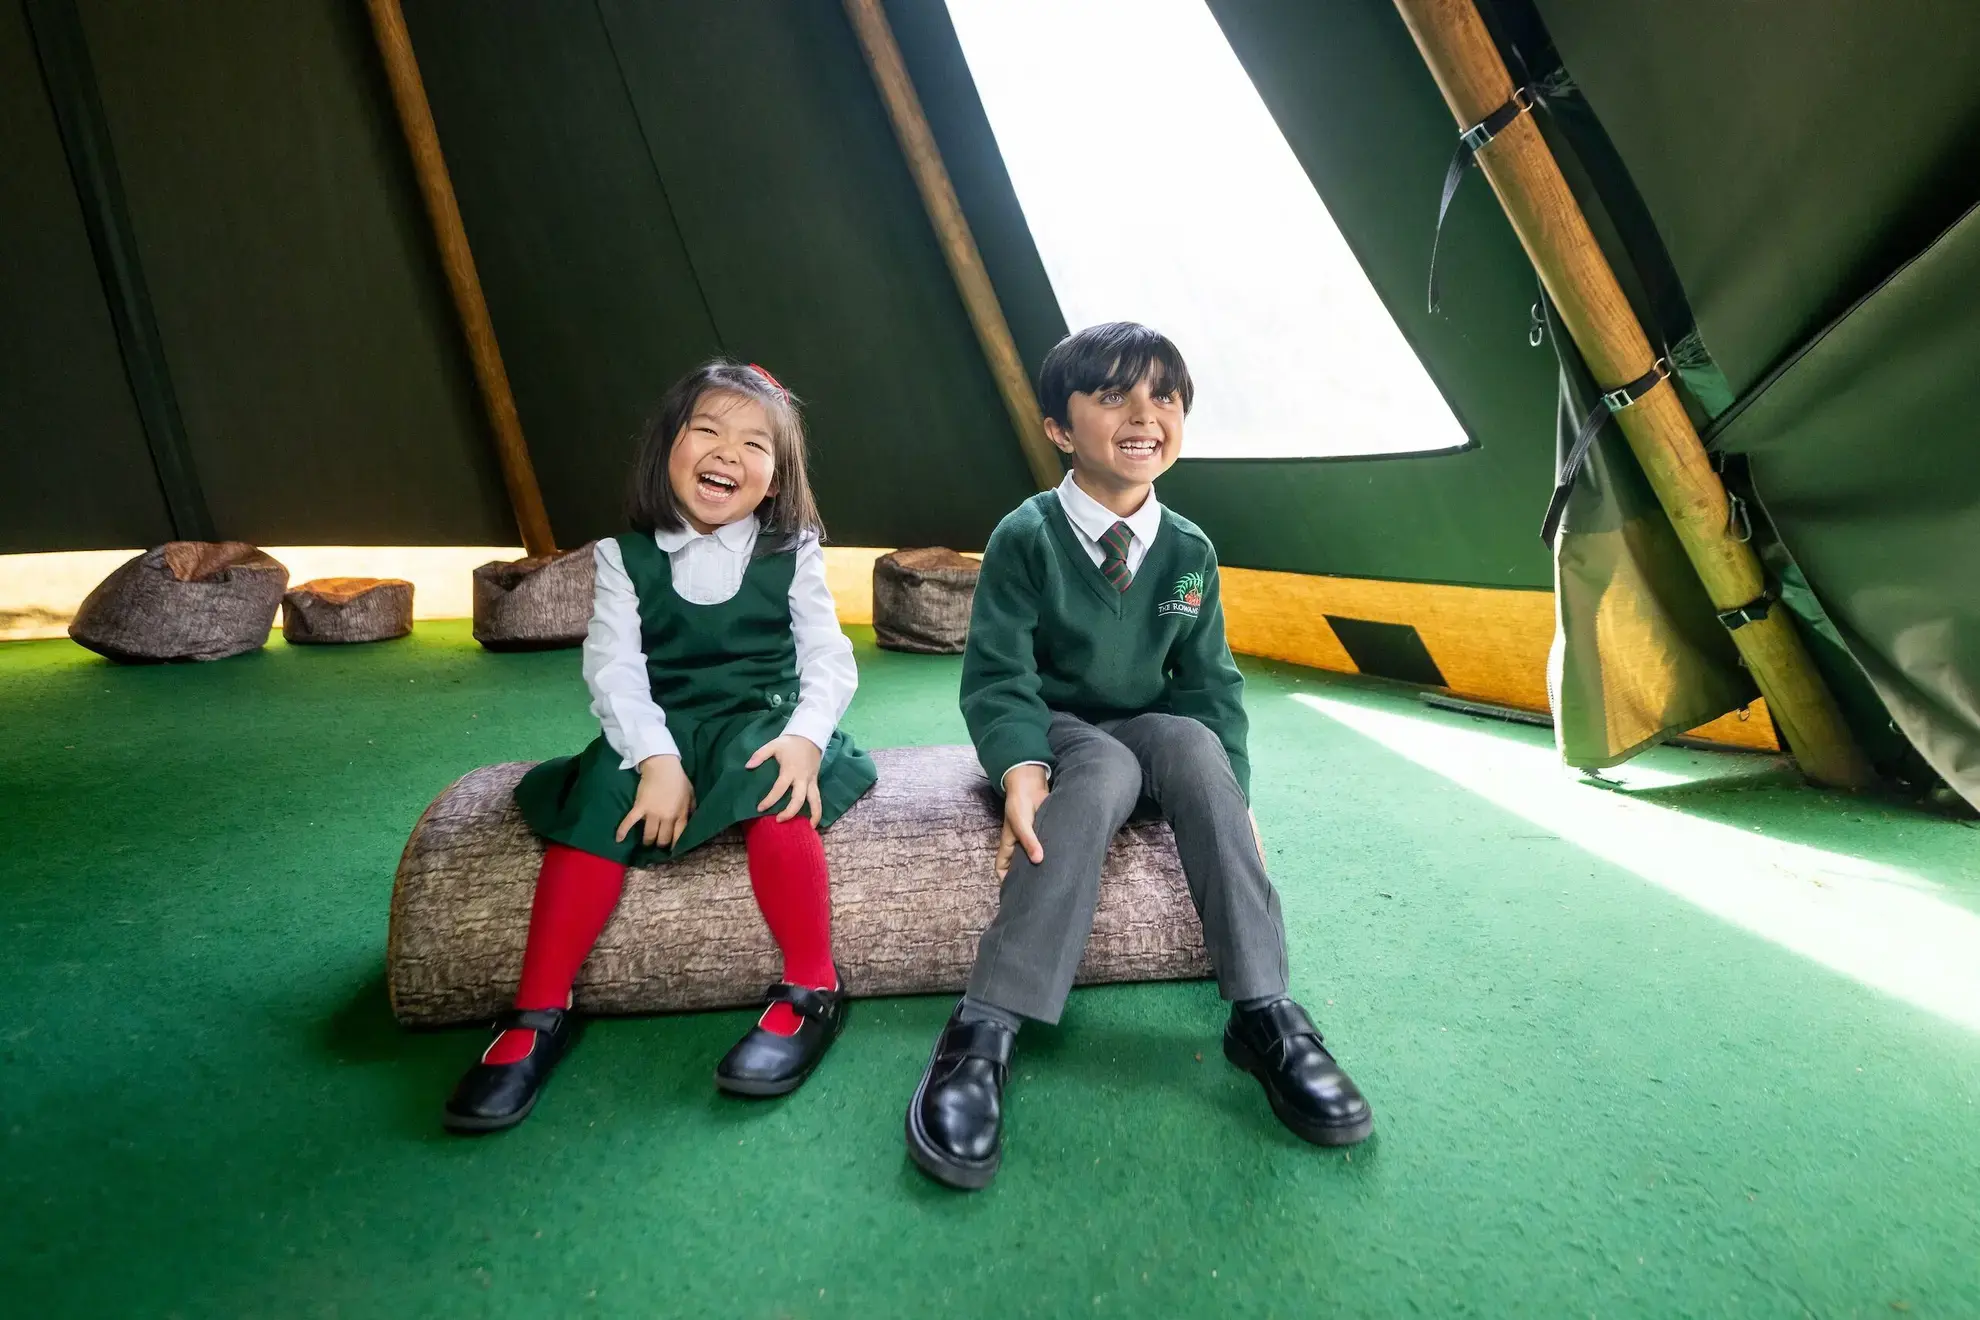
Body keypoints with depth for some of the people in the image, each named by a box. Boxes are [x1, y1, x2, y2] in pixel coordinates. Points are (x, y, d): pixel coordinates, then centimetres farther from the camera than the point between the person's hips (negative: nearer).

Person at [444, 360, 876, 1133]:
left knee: (769, 782, -34)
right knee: (602, 790, -28)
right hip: (659, 728, 2)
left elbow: (828, 658, -4)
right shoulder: (628, 555, 3)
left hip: (761, 723, -1)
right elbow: (613, 666, -7)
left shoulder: (791, 554, 2)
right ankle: (538, 1013, -17)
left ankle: (811, 990, -21)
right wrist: (656, 758, -23)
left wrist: (804, 735, -24)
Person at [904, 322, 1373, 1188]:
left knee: (1194, 745, -30)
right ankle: (985, 1030, -39)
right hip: (1054, 731, -3)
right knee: (1104, 768, -36)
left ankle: (1262, 1011, -29)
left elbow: (1211, 683, 1)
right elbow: (996, 674, -15)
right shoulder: (1025, 537, -11)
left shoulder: (1190, 551, 1)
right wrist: (1021, 770, -33)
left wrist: (1230, 793, -13)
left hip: (1152, 730, 4)